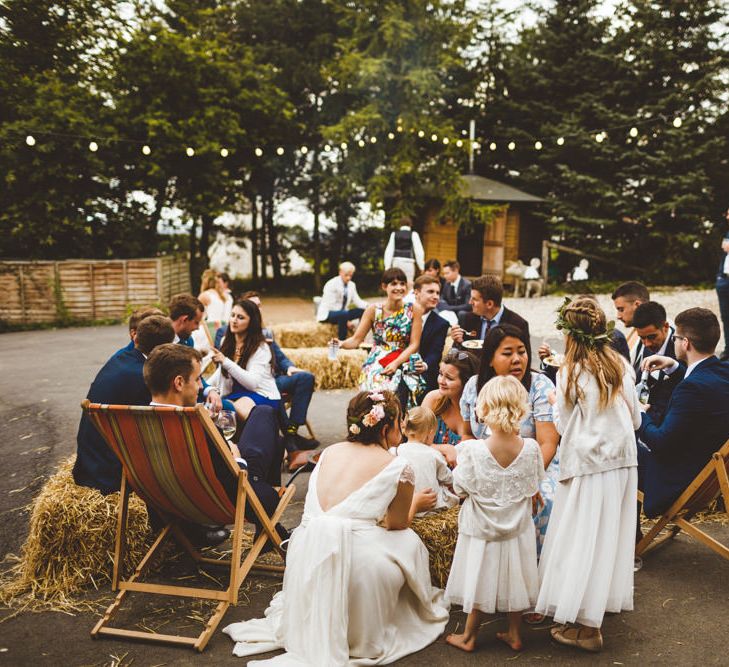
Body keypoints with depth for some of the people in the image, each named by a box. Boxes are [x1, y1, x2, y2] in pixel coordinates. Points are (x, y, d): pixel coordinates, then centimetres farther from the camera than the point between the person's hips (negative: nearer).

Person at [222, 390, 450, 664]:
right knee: (409, 542, 20)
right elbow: (398, 525, 10)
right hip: (357, 565, -5)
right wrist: (417, 504, 30)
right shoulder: (398, 467, -4)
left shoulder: (329, 452, 11)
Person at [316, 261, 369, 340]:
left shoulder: (351, 285, 6)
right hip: (327, 314, -7)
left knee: (363, 311, -11)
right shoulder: (332, 284, -17)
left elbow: (357, 301, 2)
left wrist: (367, 305, -21)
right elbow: (331, 306, -21)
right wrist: (347, 320, -25)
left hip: (342, 313, 7)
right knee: (344, 314, -37)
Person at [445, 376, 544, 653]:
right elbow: (533, 489, -1)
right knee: (513, 579, 19)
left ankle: (469, 637, 30)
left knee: (481, 581, 13)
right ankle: (515, 634, 35)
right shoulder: (530, 448, -17)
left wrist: (460, 459, 2)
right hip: (517, 527, 3)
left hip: (481, 528, -2)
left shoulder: (473, 450, -26)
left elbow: (460, 490, -13)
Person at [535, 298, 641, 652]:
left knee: (583, 540, 3)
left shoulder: (570, 373, -13)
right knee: (612, 534, 19)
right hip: (624, 461, 6)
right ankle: (609, 598, 35)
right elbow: (636, 418, 7)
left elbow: (563, 427, -5)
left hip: (587, 465, -5)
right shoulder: (620, 365, 0)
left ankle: (586, 626, 9)